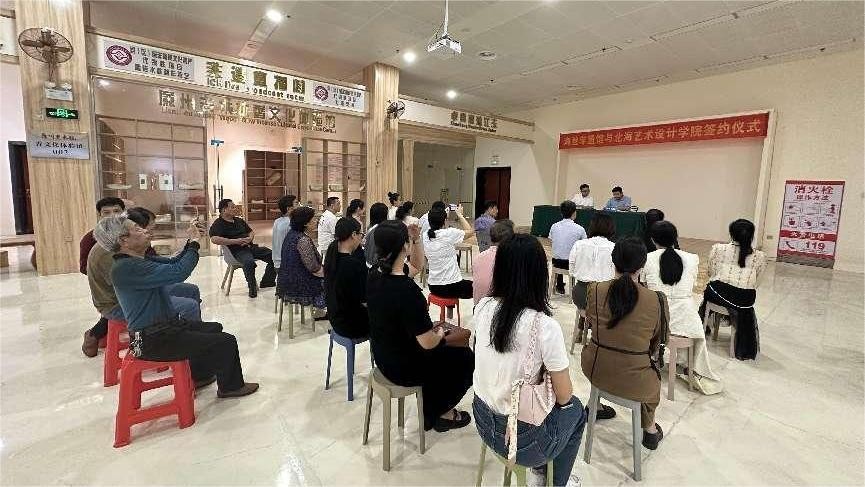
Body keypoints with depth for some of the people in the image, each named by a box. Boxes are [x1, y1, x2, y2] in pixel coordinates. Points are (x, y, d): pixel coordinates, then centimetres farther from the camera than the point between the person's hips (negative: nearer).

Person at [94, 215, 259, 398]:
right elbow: (178, 272, -33)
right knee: (226, 342, -10)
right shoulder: (127, 267, -25)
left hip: (164, 326, 11)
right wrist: (194, 242, -19)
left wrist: (192, 241, -3)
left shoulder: (134, 261, 8)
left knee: (215, 328, 26)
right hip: (153, 340, -11)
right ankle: (230, 386, 13)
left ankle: (200, 375, 39)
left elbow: (172, 263, 13)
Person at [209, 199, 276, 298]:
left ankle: (267, 282, 9)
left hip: (251, 246, 7)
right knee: (249, 262, -39)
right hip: (238, 250, -7)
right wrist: (236, 241, -17)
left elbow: (251, 231, 29)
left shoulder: (239, 220, 22)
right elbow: (214, 239, -17)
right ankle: (252, 287, -19)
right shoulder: (218, 224, 0)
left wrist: (250, 238, 3)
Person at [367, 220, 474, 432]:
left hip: (384, 358, 8)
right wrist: (440, 333, -5)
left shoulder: (377, 273, -8)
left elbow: (416, 266, 10)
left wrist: (417, 239, -6)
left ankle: (433, 409, 40)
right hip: (404, 368, -8)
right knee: (465, 358, 17)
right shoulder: (407, 291, -34)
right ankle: (441, 414, 35)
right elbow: (428, 343, -27)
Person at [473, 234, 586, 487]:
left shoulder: (483, 307, -10)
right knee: (575, 410, 25)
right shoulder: (545, 326, -27)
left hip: (483, 420, 5)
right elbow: (564, 396, -13)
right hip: (521, 438, -5)